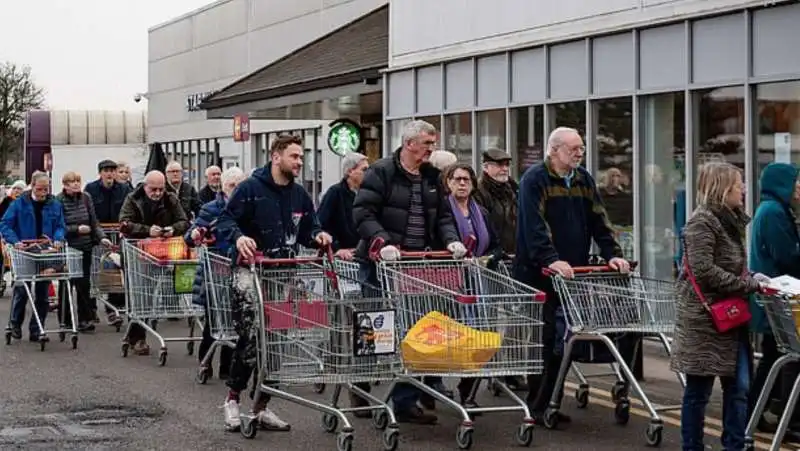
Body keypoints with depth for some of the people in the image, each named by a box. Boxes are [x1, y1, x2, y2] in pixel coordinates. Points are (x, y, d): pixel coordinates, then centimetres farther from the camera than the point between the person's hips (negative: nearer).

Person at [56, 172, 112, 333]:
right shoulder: (58, 201, -9)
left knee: (84, 283, 3)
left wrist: (101, 237, -5)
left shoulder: (85, 198, 6)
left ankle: (84, 319, 8)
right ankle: (65, 320, 15)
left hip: (85, 248, 4)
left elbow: (94, 222, 9)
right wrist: (77, 229, -18)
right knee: (66, 285, 5)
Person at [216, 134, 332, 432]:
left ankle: (261, 406, 17)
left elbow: (308, 229, 18)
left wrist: (317, 236, -4)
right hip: (251, 271, -6)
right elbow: (226, 220, -8)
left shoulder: (300, 195, 12)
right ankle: (233, 398, 6)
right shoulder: (251, 188, -7)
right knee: (250, 337, -14)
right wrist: (238, 237, -28)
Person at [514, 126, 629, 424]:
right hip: (538, 274, -6)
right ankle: (537, 408, 4)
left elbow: (598, 221, 10)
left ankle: (550, 404, 14)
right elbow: (533, 225, -20)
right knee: (543, 342, -3)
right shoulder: (534, 179, -9)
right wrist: (551, 260, -31)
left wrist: (612, 254, -4)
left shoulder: (584, 180, 13)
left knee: (561, 342, 6)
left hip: (570, 273, 6)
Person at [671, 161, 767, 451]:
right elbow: (703, 270, -22)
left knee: (738, 387, 6)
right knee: (699, 390, 2)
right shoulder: (702, 222, -13)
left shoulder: (730, 220, 15)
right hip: (705, 318, -8)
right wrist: (747, 284, -18)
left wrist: (751, 278, 5)